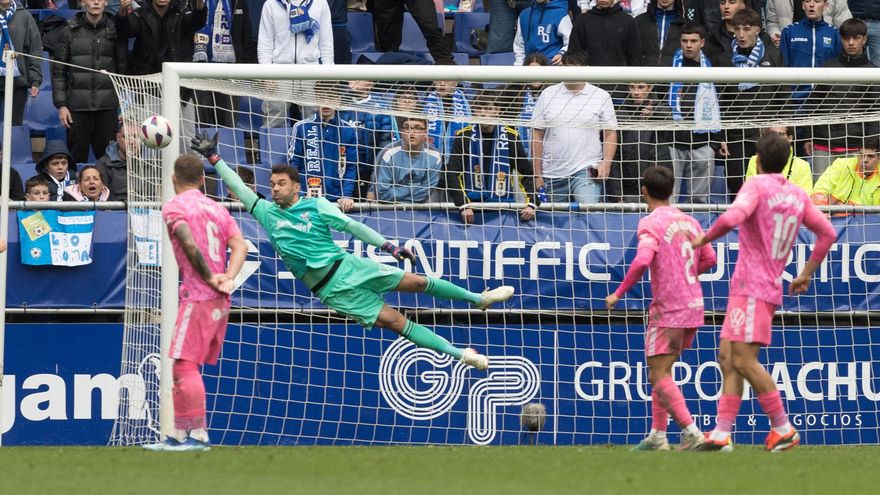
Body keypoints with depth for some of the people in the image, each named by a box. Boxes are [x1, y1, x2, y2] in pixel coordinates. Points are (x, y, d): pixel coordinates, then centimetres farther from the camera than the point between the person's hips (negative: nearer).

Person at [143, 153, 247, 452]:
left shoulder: (174, 207, -3)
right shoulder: (216, 209, 18)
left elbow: (189, 242, -20)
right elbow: (239, 245, 5)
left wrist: (209, 277, -12)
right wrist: (229, 278, -7)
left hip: (197, 297, -8)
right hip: (220, 302, 8)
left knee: (185, 364, -8)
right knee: (184, 366, 15)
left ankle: (198, 435, -15)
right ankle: (179, 435, 18)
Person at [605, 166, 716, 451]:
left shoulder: (651, 223, -11)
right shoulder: (688, 221, 11)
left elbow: (642, 261, -25)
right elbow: (709, 259, 14)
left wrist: (619, 293, -16)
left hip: (668, 309, -8)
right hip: (693, 308, 8)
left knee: (659, 376, -5)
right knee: (660, 372, 16)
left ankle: (691, 432, -17)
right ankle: (657, 435, 14)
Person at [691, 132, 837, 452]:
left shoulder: (757, 186, -9)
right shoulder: (798, 195, 14)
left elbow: (732, 218, -25)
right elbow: (827, 233, 18)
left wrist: (705, 238, -7)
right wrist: (806, 274, 25)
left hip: (751, 287, -9)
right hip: (771, 285, 9)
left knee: (744, 359, -11)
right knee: (727, 356, 8)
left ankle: (783, 429, -10)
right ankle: (721, 434, 2)